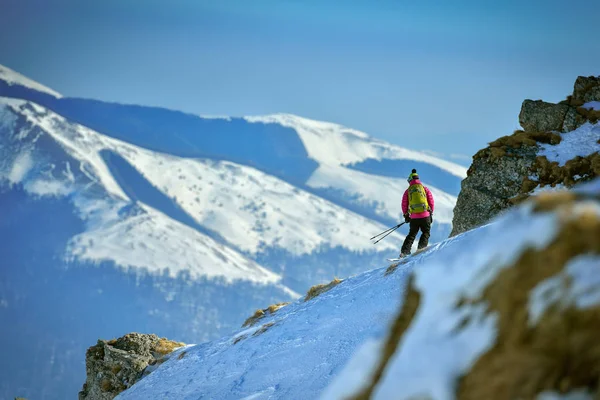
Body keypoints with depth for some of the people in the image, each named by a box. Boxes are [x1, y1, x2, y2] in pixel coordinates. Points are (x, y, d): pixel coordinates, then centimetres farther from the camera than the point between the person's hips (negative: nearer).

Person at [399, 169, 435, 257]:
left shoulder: (408, 191, 7)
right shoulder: (425, 189, 6)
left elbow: (404, 204, 6)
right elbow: (431, 202, 4)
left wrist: (406, 216, 17)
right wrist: (431, 213, 14)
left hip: (414, 217, 2)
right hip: (425, 215, -2)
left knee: (412, 234, 13)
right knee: (426, 233, 12)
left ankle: (404, 251, 3)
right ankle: (421, 249, -6)